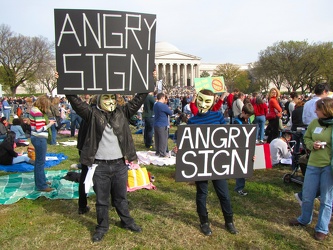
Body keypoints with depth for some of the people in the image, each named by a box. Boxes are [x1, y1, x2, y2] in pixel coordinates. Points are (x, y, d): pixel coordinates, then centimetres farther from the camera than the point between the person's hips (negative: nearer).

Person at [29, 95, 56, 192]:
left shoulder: (34, 110, 9)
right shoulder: (38, 112, -21)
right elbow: (40, 129, -22)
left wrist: (47, 121, 5)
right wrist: (49, 124, -10)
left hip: (36, 138, 10)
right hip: (40, 139, -10)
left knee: (38, 161, 20)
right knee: (41, 162, -2)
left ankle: (40, 180, 34)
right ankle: (41, 185, 6)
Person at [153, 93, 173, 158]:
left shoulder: (155, 105, 11)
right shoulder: (163, 106, -16)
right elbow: (171, 113, -9)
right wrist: (169, 109, 13)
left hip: (156, 125, 8)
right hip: (162, 125, -8)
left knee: (157, 139, 13)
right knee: (163, 140, -1)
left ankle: (157, 152, 21)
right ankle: (162, 154, 2)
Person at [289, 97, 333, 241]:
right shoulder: (314, 123, 1)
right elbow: (306, 138, 15)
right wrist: (312, 145, -6)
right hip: (313, 164, 4)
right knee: (307, 195, 15)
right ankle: (304, 219, 39)